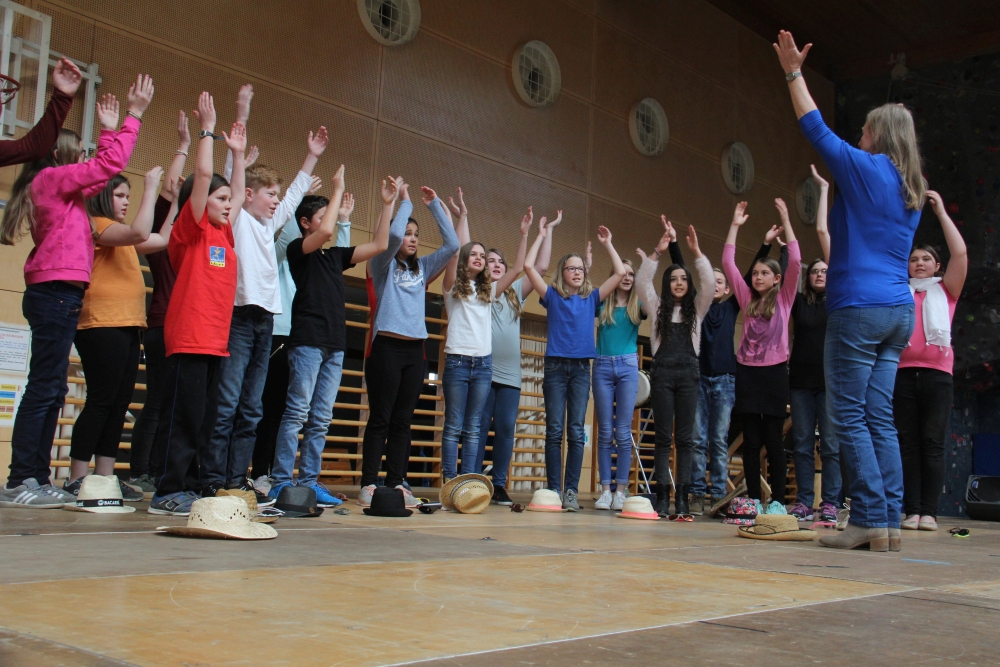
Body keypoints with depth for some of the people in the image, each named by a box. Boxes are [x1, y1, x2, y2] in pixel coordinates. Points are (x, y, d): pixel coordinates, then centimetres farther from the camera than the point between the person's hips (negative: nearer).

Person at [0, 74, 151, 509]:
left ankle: (36, 480, 12)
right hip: (56, 292, -10)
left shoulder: (61, 188, 21)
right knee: (45, 387, -10)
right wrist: (134, 115, -1)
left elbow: (101, 171, 32)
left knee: (50, 390, 9)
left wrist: (110, 129, 34)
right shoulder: (52, 177, -4)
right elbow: (111, 163, -8)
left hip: (56, 296, 10)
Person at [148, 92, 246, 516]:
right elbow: (203, 175, -10)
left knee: (206, 417, 8)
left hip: (215, 338, 8)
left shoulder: (222, 233, 18)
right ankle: (168, 493, -5)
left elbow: (239, 194, 30)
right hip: (188, 337, -8)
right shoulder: (191, 228, -2)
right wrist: (207, 130, -2)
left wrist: (238, 153, 29)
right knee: (185, 415, -9)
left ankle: (191, 488, 13)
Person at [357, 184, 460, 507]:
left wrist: (435, 205, 12)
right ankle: (369, 485, -4)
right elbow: (392, 235, -14)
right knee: (380, 419, -6)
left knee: (402, 421, 4)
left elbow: (451, 245, 12)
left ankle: (396, 484, 6)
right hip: (387, 347, -5)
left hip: (415, 350, 5)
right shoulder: (383, 265, 4)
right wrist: (404, 202, 0)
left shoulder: (422, 268, 18)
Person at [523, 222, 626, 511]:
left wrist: (607, 244, 14)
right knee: (555, 430, -2)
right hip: (556, 366, -2)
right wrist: (542, 234, 5)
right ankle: (553, 490, 0)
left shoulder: (592, 298, 13)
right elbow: (528, 266, -1)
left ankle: (571, 491, -2)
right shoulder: (552, 296, 7)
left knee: (576, 432, -2)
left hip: (581, 368, 2)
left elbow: (620, 273, 11)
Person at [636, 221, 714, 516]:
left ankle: (682, 496, 2)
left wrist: (696, 251, -11)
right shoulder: (658, 307, 11)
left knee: (685, 437, 1)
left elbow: (708, 282, -2)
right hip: (662, 372, 0)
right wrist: (658, 251, -10)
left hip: (688, 373, 1)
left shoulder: (697, 308, 11)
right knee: (663, 436, 0)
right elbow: (642, 282, -2)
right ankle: (662, 495, 0)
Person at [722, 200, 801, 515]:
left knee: (773, 439, 0)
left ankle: (777, 500, 5)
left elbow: (795, 261, -5)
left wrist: (786, 220, -4)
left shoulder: (784, 298, 5)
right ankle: (754, 498, 8)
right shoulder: (747, 298, 11)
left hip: (774, 372, -2)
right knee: (751, 439, 3)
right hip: (747, 371, 2)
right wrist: (735, 225, 5)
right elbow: (728, 263, 7)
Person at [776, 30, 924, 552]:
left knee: (848, 417, -5)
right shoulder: (912, 191, 17)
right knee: (879, 417, 8)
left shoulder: (867, 167, -4)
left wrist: (793, 73, 11)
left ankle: (870, 519, -7)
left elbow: (816, 129, 2)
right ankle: (889, 522, 6)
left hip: (859, 308, -8)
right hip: (898, 311, 8)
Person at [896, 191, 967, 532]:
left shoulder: (945, 291, 15)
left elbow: (960, 253, 3)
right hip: (903, 372, 1)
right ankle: (911, 510, -1)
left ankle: (929, 512, -4)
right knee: (907, 442, -1)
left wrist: (941, 211, 5)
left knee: (932, 443, -4)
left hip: (936, 373, -1)